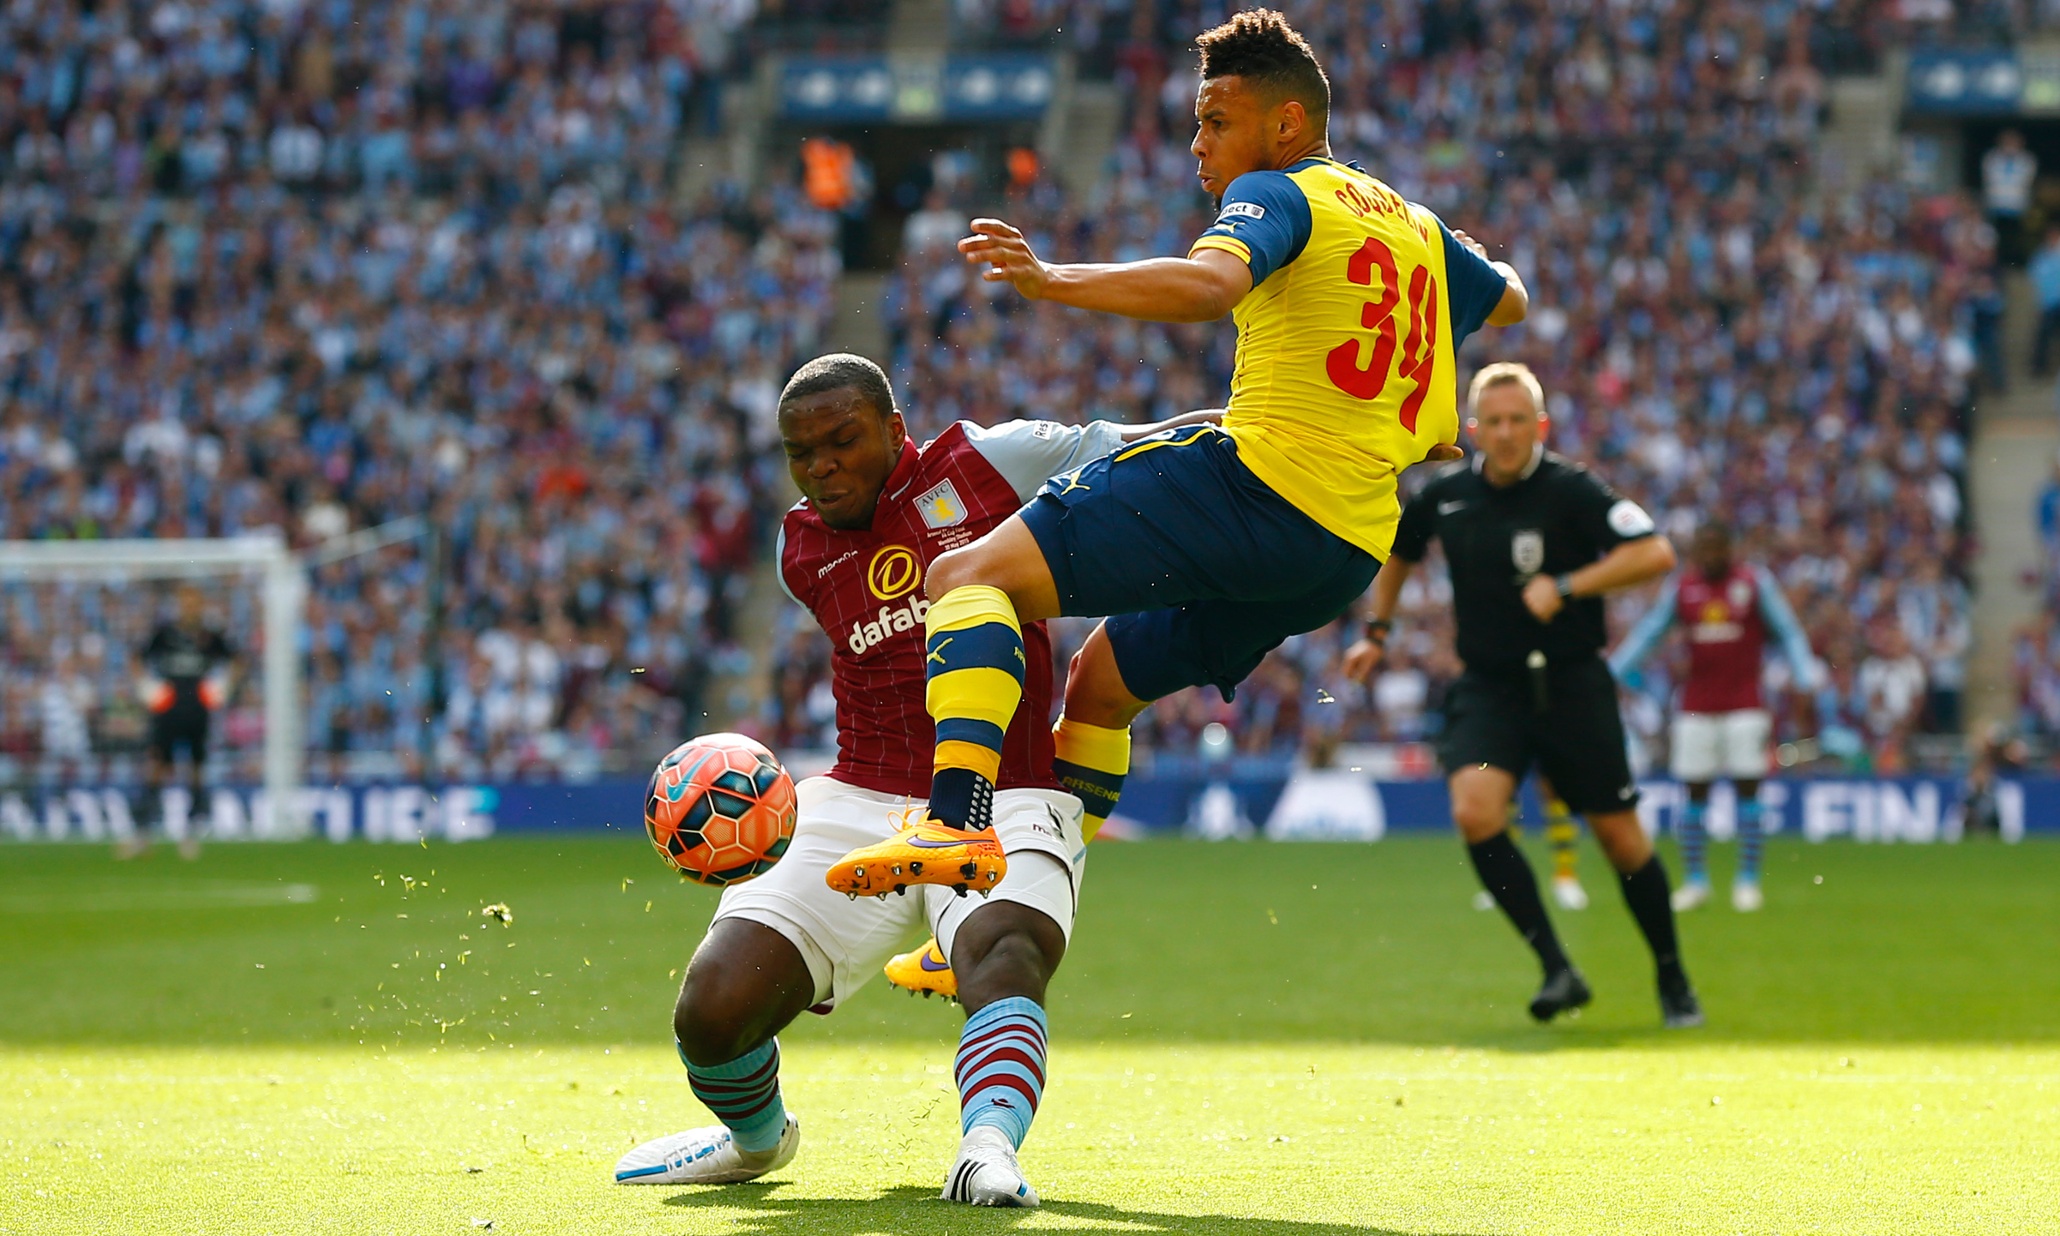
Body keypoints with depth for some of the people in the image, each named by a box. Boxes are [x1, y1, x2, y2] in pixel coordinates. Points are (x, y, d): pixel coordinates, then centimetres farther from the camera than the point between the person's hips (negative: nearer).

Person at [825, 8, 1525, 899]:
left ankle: (957, 821, -38)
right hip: (1352, 549, 9)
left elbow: (1207, 284, -25)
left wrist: (1052, 281, -32)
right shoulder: (1415, 226, 22)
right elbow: (1509, 303, 42)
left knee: (972, 574, -15)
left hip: (1261, 482, -9)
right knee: (1100, 680, 26)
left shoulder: (1279, 194, -2)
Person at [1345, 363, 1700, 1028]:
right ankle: (1557, 968, -17)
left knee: (1618, 834, 1)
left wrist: (1565, 587, -27)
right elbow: (1399, 551, 25)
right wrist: (1376, 631, 21)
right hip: (1487, 687, 3)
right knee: (1475, 810, -23)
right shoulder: (1446, 497, 3)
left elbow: (1655, 554, -22)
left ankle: (1673, 982, 22)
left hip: (1570, 685, -3)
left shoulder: (1571, 491, -11)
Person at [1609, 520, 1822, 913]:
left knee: (1747, 789, -5)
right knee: (1695, 792, 0)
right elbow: (1647, 633, 11)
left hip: (1744, 701, -2)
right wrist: (1611, 673, 4)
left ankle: (1748, 880, 1)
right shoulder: (1681, 587, 6)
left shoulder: (1755, 582, 0)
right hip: (1696, 704, 2)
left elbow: (1788, 631, 4)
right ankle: (1694, 880, 7)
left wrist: (1806, 673, -9)